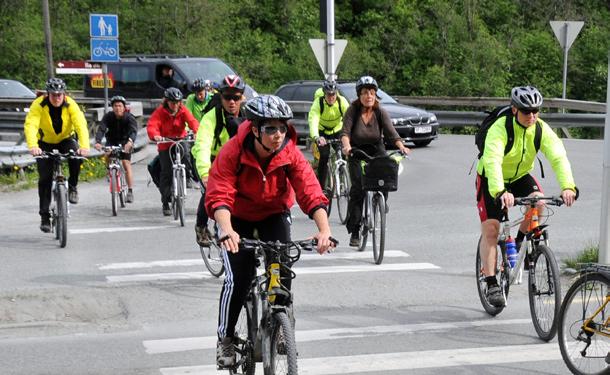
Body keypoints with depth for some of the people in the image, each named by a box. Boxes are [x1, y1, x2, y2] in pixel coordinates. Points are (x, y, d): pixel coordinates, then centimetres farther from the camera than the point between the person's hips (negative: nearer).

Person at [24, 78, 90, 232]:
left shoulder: (70, 105, -23)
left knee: (76, 157, -31)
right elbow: (30, 125, -38)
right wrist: (33, 146, -56)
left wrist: (84, 146, -53)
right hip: (45, 143, 0)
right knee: (45, 178, -9)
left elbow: (81, 125, -35)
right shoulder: (38, 105, -25)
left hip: (66, 140, 0)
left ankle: (72, 186, -5)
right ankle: (44, 216, 1)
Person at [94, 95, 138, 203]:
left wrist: (130, 141, -61)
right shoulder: (108, 116, -19)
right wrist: (98, 142, -51)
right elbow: (101, 129, -32)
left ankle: (130, 191, -13)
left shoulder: (129, 117, -23)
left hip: (125, 142, -2)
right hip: (112, 141, 2)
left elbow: (134, 130, -39)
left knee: (126, 163, -16)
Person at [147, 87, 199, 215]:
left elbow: (192, 121, -18)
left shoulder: (183, 110, -4)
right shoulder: (160, 112, -9)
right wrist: (155, 135, -44)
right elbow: (152, 125, -22)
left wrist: (197, 132, -40)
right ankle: (165, 203, 6)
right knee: (166, 173, -4)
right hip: (165, 145, -1)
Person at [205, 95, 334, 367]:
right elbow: (219, 195, -37)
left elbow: (311, 192, -31)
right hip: (237, 217, -2)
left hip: (274, 215, 2)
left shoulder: (291, 155, -23)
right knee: (238, 278, -15)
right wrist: (227, 231, -55)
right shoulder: (232, 152, -29)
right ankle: (225, 338, 6)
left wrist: (324, 230, -47)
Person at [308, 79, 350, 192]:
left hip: (337, 130, 2)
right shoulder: (318, 103, -31)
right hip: (322, 131, -2)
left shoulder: (342, 101, -26)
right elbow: (313, 120, -45)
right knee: (324, 156, -17)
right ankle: (321, 186, -8)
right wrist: (316, 137, -63)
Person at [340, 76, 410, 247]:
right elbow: (345, 132, -24)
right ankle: (354, 232, -10)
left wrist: (401, 146, -39)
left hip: (377, 151, 2)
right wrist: (346, 146, -45)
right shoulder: (352, 111, -13)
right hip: (357, 153, -2)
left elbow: (391, 132, -20)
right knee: (358, 188, -16)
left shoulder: (381, 112, -9)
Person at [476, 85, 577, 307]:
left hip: (520, 176, 3)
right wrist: (501, 192, -62)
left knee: (538, 201, -27)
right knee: (490, 230, -12)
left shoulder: (542, 129, -18)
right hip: (491, 180, -3)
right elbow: (492, 161, -45)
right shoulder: (499, 129, -30)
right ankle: (491, 284, -5)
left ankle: (520, 241, -1)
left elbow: (558, 156, -31)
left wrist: (568, 186, -49)